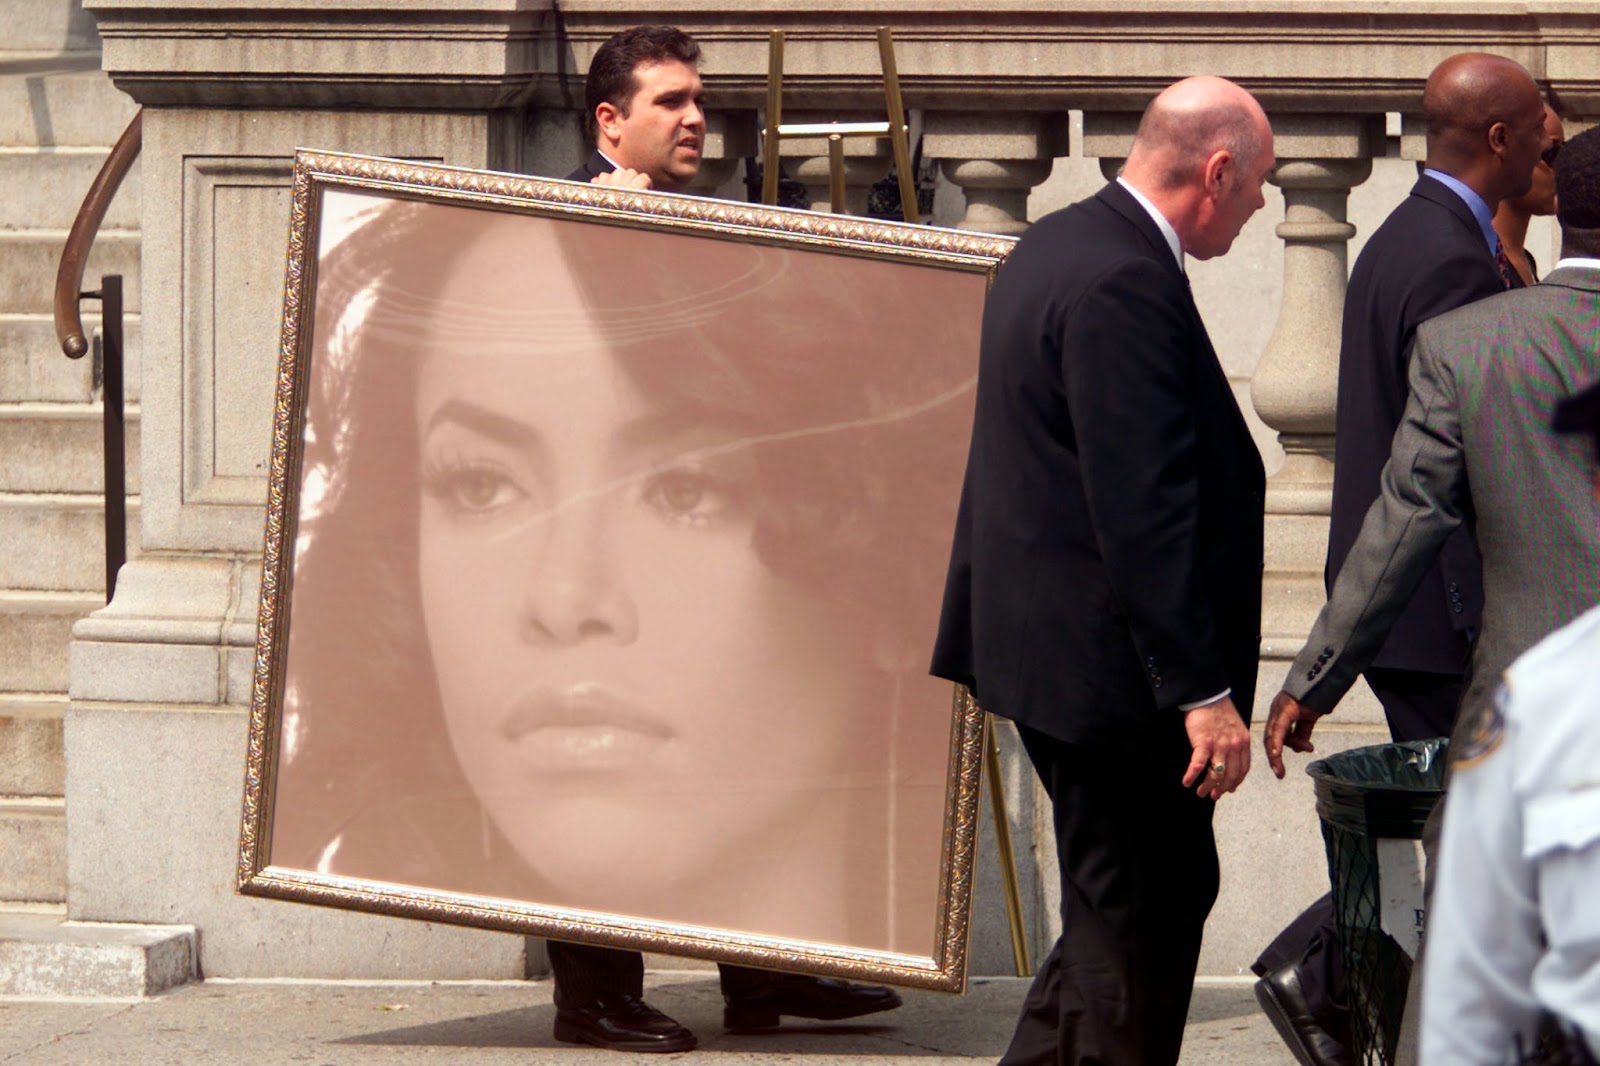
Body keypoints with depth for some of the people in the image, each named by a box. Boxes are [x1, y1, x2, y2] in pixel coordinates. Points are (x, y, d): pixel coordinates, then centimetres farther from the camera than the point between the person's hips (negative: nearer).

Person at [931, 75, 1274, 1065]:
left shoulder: (1052, 248, 12)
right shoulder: (1124, 286, -21)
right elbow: (1146, 512, -25)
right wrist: (1202, 692, -24)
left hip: (1043, 641, 11)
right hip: (1108, 664, -11)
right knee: (1138, 920, -1)